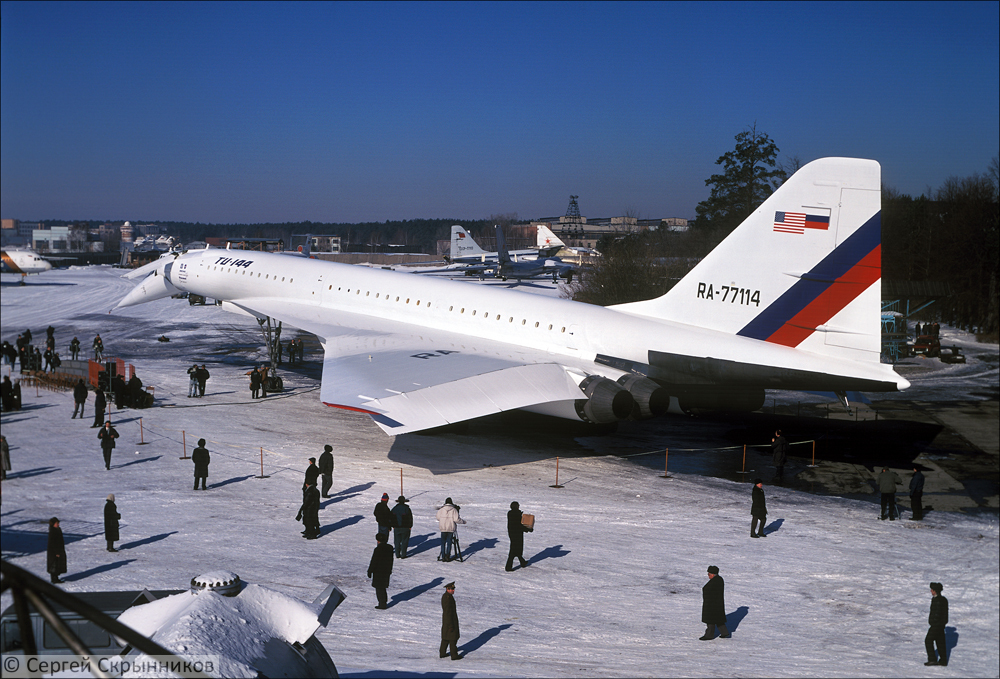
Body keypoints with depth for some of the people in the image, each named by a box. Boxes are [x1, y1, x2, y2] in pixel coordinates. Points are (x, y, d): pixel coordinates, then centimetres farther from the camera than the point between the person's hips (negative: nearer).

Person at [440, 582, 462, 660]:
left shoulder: (445, 596, 6)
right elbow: (448, 612, -26)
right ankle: (454, 655, 7)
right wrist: (450, 625, -22)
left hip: (446, 620, 10)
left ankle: (442, 653, 25)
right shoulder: (448, 598, -27)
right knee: (453, 638, 0)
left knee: (445, 637, 17)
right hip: (451, 620, -10)